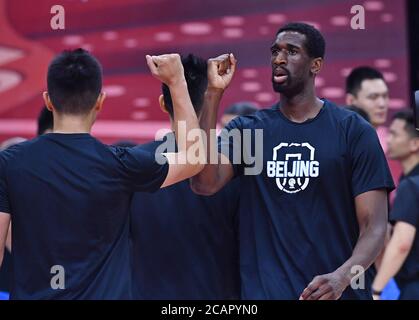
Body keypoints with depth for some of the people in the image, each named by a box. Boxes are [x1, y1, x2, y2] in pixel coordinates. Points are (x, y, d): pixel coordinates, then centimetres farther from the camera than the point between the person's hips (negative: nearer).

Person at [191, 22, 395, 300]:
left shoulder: (354, 131, -2)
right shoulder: (246, 130, 6)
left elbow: (374, 226, -6)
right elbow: (206, 184, -12)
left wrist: (341, 277, -24)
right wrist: (214, 94, -12)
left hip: (337, 293, -2)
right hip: (264, 291, 2)